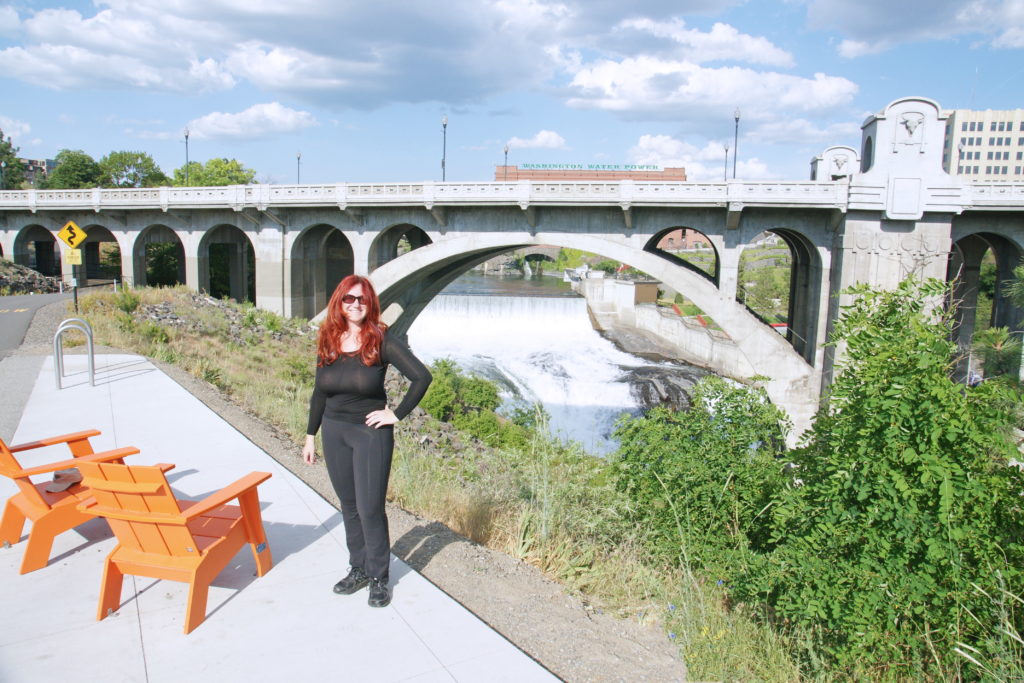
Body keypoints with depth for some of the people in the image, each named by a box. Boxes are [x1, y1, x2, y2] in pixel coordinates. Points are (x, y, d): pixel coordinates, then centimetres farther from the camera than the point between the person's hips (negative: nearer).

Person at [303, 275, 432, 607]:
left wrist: (397, 414, -13)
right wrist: (310, 435, 11)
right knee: (349, 505, 14)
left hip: (371, 432, -5)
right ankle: (358, 568, 29)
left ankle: (379, 577, 15)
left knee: (370, 508, -1)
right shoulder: (328, 342, 3)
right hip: (334, 432, 5)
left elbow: (422, 377, -15)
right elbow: (319, 393, 10)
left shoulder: (381, 340, -12)